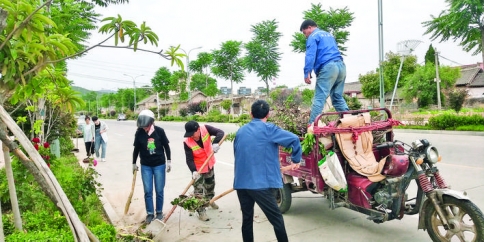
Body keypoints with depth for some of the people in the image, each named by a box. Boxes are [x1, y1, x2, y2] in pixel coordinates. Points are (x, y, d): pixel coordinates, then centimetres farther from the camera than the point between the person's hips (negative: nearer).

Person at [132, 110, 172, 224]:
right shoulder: (139, 132, -8)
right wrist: (134, 163, 11)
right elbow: (136, 149, 5)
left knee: (159, 191, 6)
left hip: (159, 165, -1)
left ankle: (159, 212, 23)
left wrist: (169, 161, 0)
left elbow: (166, 146, -1)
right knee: (148, 191, 4)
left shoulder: (159, 131, -12)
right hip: (145, 166, 1)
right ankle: (150, 213, 19)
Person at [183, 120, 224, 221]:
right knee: (198, 190, -4)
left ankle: (210, 199, 51)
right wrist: (193, 171, -45)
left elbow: (220, 132, -29)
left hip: (209, 164, 4)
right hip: (198, 168, -4)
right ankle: (201, 211, 10)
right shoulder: (187, 143, -31)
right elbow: (189, 159, -29)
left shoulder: (205, 129, -26)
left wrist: (216, 143, -47)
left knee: (210, 184, 25)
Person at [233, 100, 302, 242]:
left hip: (241, 183, 6)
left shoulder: (240, 131, 13)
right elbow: (294, 139, -13)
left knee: (247, 218, 16)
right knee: (276, 219, 5)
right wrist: (296, 160, 0)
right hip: (261, 184, -6)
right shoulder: (268, 129, -4)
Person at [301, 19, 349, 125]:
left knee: (319, 98, -12)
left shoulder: (313, 37, 5)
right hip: (341, 66, 8)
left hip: (328, 67, -8)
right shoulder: (329, 35, 31)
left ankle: (312, 125, -16)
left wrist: (307, 73, -16)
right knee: (338, 98, 12)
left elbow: (310, 55, -10)